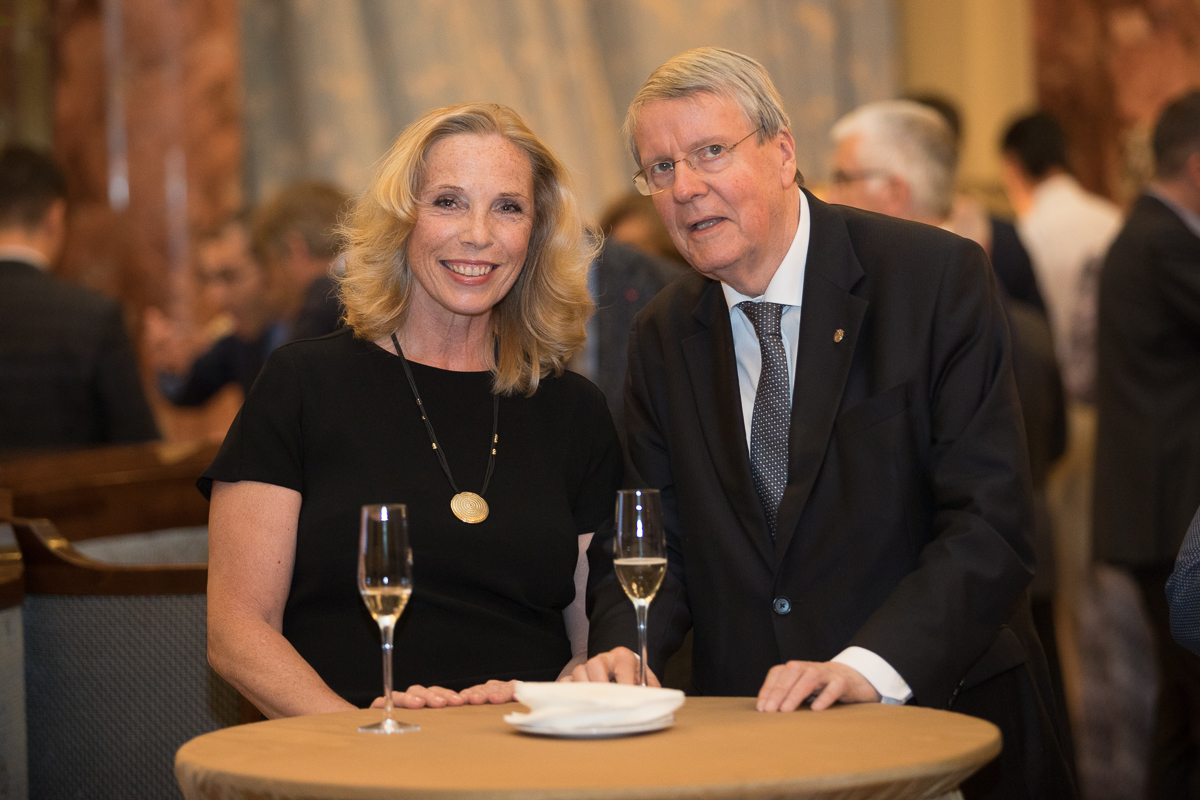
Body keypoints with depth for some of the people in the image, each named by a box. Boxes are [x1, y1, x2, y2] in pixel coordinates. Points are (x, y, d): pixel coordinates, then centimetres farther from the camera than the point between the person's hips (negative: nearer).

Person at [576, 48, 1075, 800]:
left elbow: (991, 522, -12)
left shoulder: (940, 278, -5)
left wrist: (870, 667, -23)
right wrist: (622, 647, -9)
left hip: (943, 721, -3)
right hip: (749, 737, 4)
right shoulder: (662, 337, 10)